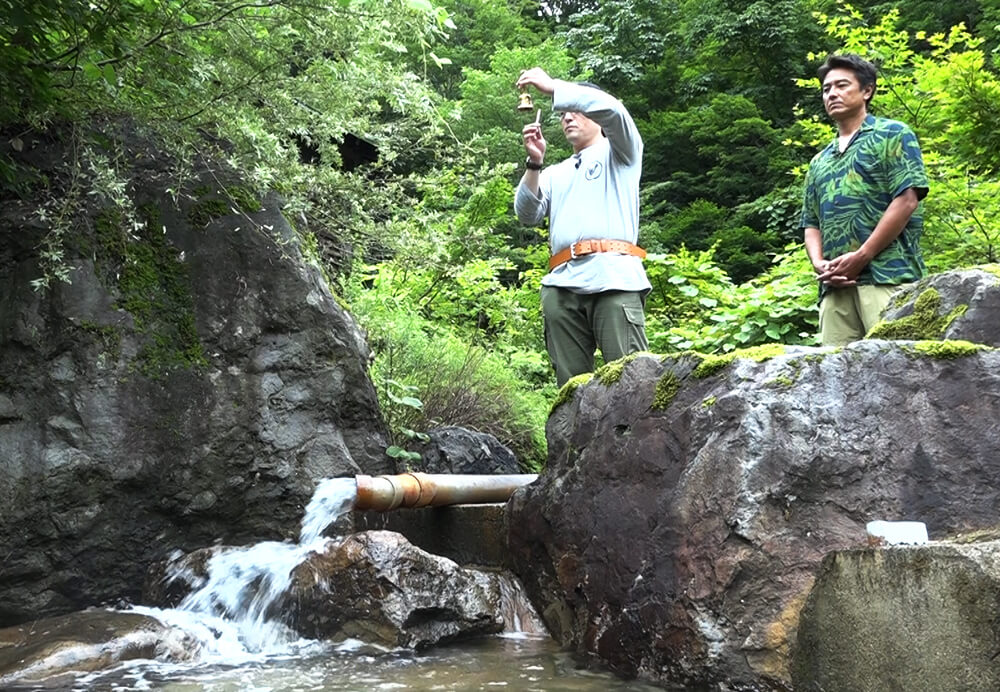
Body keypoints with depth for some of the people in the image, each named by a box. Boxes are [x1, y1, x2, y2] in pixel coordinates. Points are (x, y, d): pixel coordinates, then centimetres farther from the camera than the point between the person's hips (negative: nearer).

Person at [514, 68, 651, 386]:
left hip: (613, 277, -4)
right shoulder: (555, 174, 32)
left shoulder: (619, 152, 20)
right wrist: (534, 163, 2)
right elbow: (528, 214, 15)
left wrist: (551, 86, -1)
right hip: (561, 286, 4)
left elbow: (611, 109, -2)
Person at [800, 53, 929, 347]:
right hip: (836, 284, 6)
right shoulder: (819, 162, 25)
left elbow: (907, 199, -5)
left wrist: (861, 256, -11)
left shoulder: (892, 135, 7)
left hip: (886, 274, -6)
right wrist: (819, 263, -1)